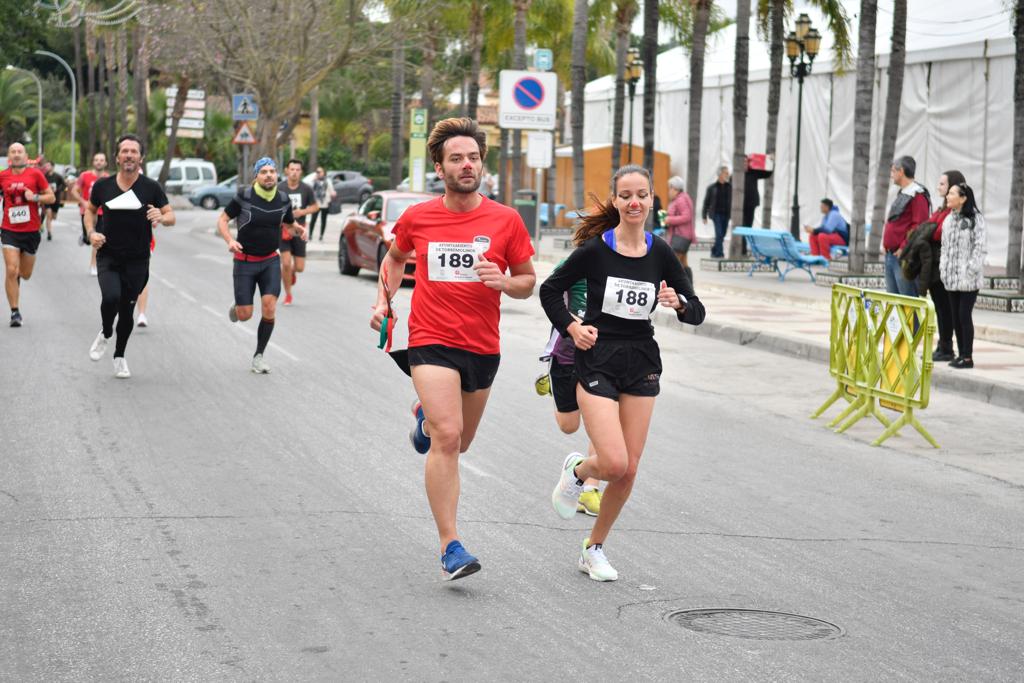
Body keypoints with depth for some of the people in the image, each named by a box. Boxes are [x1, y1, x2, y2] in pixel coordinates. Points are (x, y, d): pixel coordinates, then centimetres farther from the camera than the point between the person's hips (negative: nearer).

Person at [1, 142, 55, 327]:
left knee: (25, 274, 12)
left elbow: (51, 198, 0)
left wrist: (35, 197, -16)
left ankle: (16, 278, 50)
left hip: (31, 231, 1)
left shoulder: (35, 174, -2)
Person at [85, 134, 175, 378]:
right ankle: (105, 334, 8)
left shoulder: (151, 187, -5)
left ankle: (119, 356, 32)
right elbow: (90, 209, 16)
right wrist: (91, 232, -1)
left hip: (137, 261, 0)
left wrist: (161, 217, -25)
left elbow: (171, 216, -2)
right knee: (111, 297, -24)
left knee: (127, 310, 8)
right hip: (108, 257, 0)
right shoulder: (102, 185, -1)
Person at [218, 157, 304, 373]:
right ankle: (236, 307, 38)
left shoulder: (283, 200, -1)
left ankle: (259, 356, 1)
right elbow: (222, 220, -4)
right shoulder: (244, 197, -12)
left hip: (270, 261, 2)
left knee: (269, 307, -15)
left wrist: (300, 230, -8)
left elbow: (290, 224, 16)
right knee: (245, 315, -2)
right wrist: (230, 240, -22)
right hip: (245, 261, -2)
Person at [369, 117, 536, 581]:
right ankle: (450, 546, -16)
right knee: (447, 438, -19)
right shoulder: (417, 218, 0)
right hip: (432, 342, -2)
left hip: (483, 347, 2)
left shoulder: (505, 221, -2)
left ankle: (425, 418, 56)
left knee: (459, 442, 19)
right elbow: (395, 256, 22)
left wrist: (504, 281, -15)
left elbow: (528, 282, 6)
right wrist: (384, 299, 9)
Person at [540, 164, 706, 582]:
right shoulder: (595, 249, -8)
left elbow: (697, 313, 4)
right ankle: (577, 471, 20)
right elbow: (550, 289, 4)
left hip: (641, 365, 4)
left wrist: (678, 303, -17)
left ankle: (594, 548, 23)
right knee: (614, 463, -16)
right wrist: (572, 328, -8)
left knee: (628, 470, 4)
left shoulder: (660, 253, 1)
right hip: (597, 362, -4)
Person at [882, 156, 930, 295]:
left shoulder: (917, 195, -11)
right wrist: (885, 244, 13)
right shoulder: (902, 194, 19)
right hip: (891, 255, 10)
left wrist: (904, 247, -19)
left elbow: (919, 226, -19)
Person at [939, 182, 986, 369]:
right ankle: (961, 354, 16)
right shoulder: (948, 219, 14)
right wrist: (943, 267, 11)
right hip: (951, 277, 7)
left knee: (965, 315, -7)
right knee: (955, 317, 9)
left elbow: (979, 247, -12)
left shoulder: (975, 219, -8)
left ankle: (968, 357, -2)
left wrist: (971, 270, -16)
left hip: (968, 279, -7)